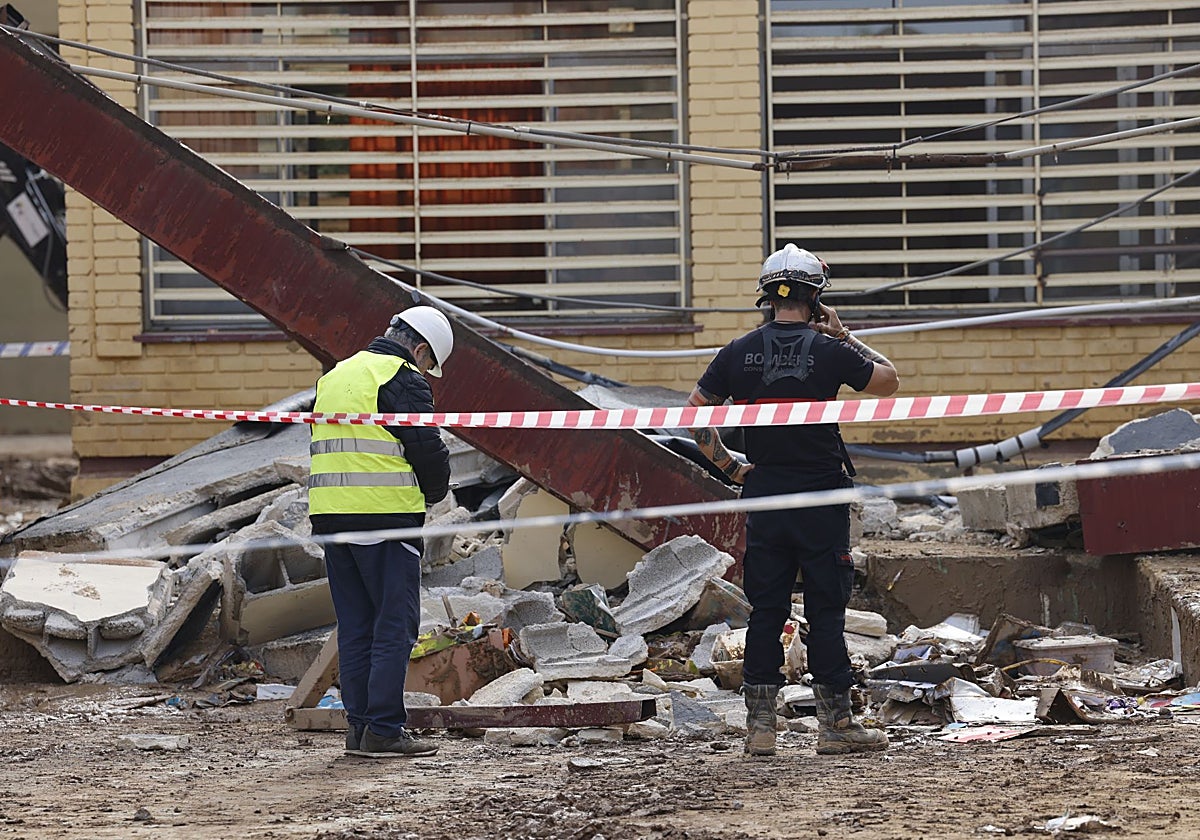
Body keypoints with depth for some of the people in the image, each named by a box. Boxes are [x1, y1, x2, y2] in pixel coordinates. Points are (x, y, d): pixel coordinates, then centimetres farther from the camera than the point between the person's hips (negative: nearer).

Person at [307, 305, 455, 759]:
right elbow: (428, 450, -11)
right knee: (395, 624, -4)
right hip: (386, 515, -8)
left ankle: (359, 724, 12)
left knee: (355, 626, 11)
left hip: (329, 513, 8)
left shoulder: (334, 376, 19)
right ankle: (384, 729, -7)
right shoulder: (403, 380, -7)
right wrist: (433, 493, 9)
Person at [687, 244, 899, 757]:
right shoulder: (828, 350, -8)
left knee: (765, 611, 7)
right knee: (825, 609, 2)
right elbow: (888, 381, 7)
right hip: (821, 496, -3)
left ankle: (759, 726, 7)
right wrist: (844, 335, 12)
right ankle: (835, 724, 4)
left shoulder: (739, 353, 1)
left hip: (763, 495, 3)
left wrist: (729, 466, 11)